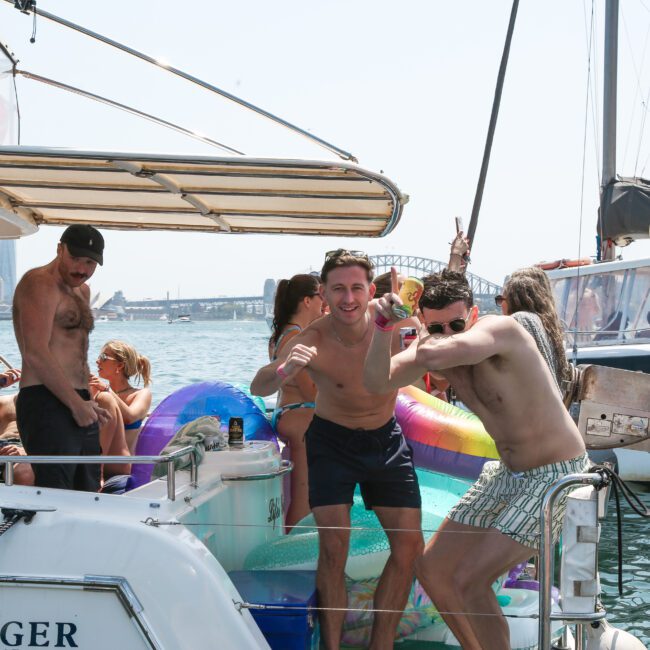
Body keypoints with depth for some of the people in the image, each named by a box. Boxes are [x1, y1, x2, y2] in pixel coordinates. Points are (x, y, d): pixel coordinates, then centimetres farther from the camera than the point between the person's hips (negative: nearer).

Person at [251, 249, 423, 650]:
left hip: (386, 439, 3)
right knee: (334, 546, -14)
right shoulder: (312, 341, -28)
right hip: (332, 441, -3)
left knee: (410, 545, 1)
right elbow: (258, 388, -39)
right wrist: (284, 371, -62)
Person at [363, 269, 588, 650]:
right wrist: (384, 327, -27)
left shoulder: (501, 329, -26)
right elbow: (376, 383, -12)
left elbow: (432, 355, -42)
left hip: (556, 476, -9)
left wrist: (425, 340, -19)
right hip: (506, 473, 9)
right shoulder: (434, 344, -3)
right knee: (431, 569, 12)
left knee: (469, 581, -18)